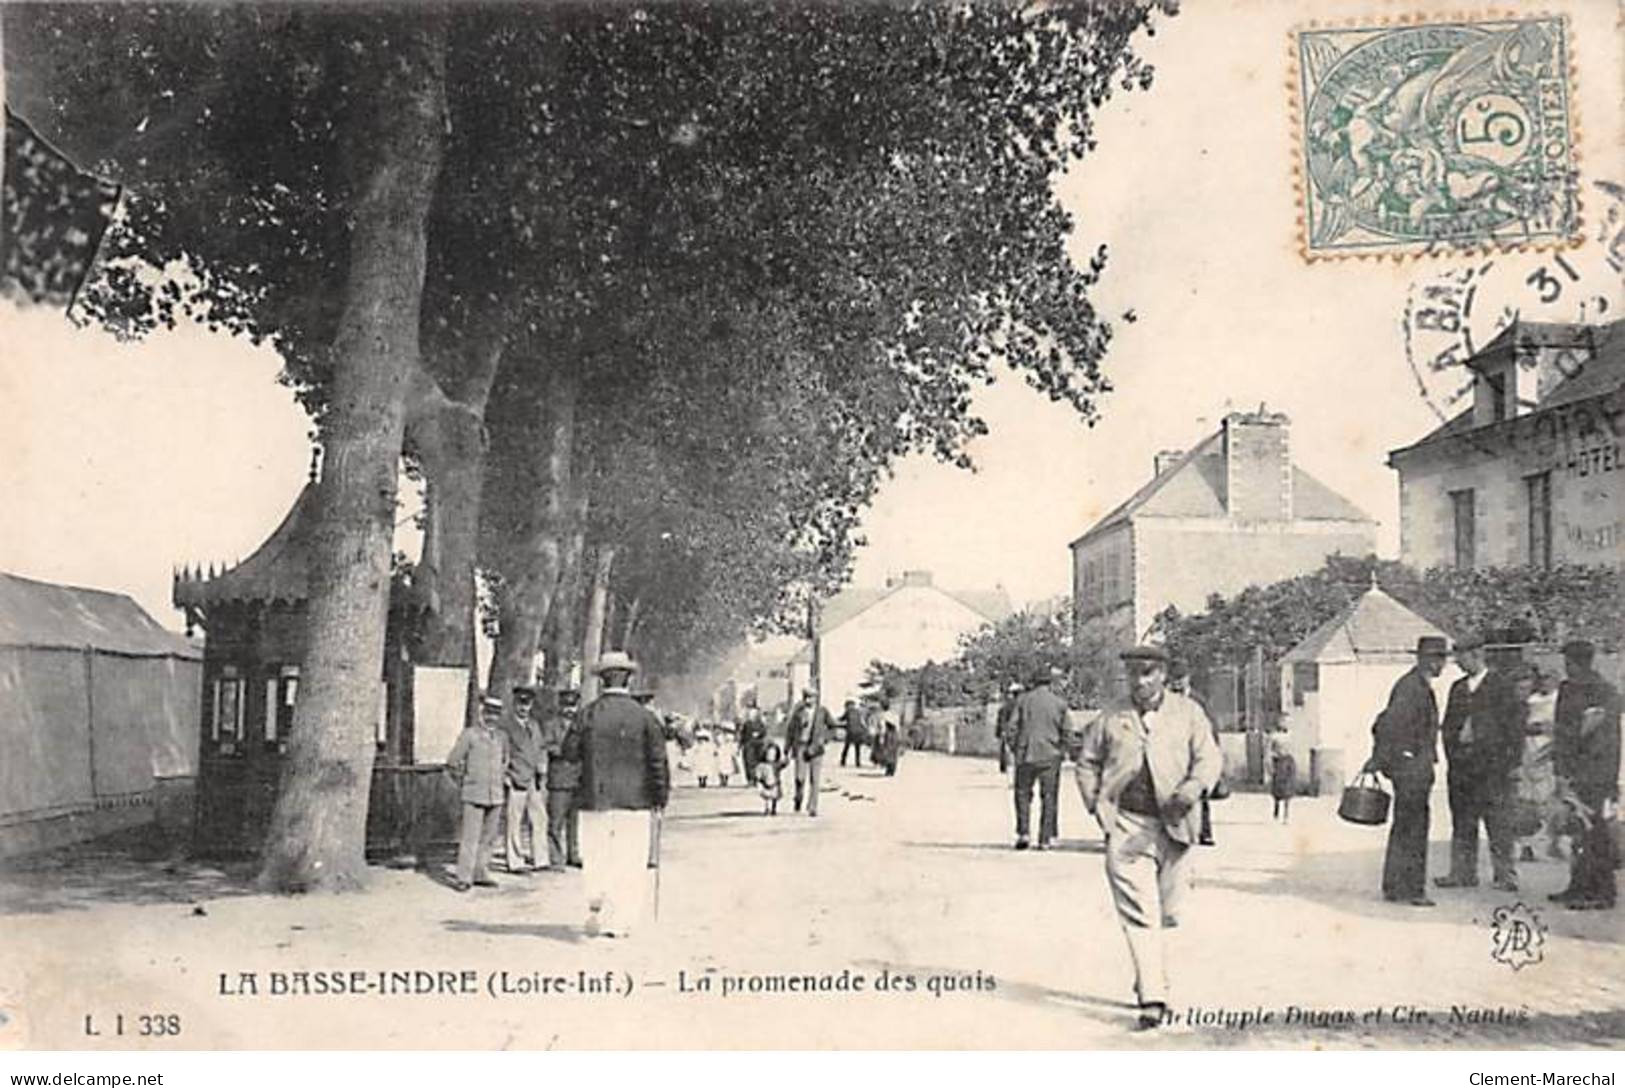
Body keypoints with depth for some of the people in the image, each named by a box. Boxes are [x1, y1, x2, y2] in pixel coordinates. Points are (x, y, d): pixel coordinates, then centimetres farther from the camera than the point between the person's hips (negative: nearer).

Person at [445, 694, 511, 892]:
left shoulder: (502, 737, 9)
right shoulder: (469, 734, -6)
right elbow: (452, 763, -2)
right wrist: (462, 784, 3)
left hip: (495, 796, 5)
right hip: (474, 796, -5)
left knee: (489, 838, 7)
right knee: (470, 838, -8)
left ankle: (481, 874, 16)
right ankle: (464, 878, -4)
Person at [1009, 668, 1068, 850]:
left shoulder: (1024, 700, 1)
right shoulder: (1059, 703, 2)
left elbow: (1013, 726, -1)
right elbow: (1065, 731, 1)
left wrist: (1014, 749, 9)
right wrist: (1061, 751, 13)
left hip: (1026, 754, 0)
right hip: (1050, 755, 0)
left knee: (1023, 794, 10)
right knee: (1049, 797, 6)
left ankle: (1024, 833, -3)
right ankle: (1045, 839, 5)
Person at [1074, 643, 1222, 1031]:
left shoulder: (1188, 713, 6)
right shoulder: (1111, 717, 7)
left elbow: (1210, 758, 0)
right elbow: (1087, 762, 15)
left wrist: (1192, 788, -19)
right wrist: (1096, 804, 3)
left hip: (1174, 826, 1)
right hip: (1126, 826, -1)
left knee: (1167, 912, 11)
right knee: (1139, 911, -11)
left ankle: (1150, 981, 33)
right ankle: (1153, 998, -14)